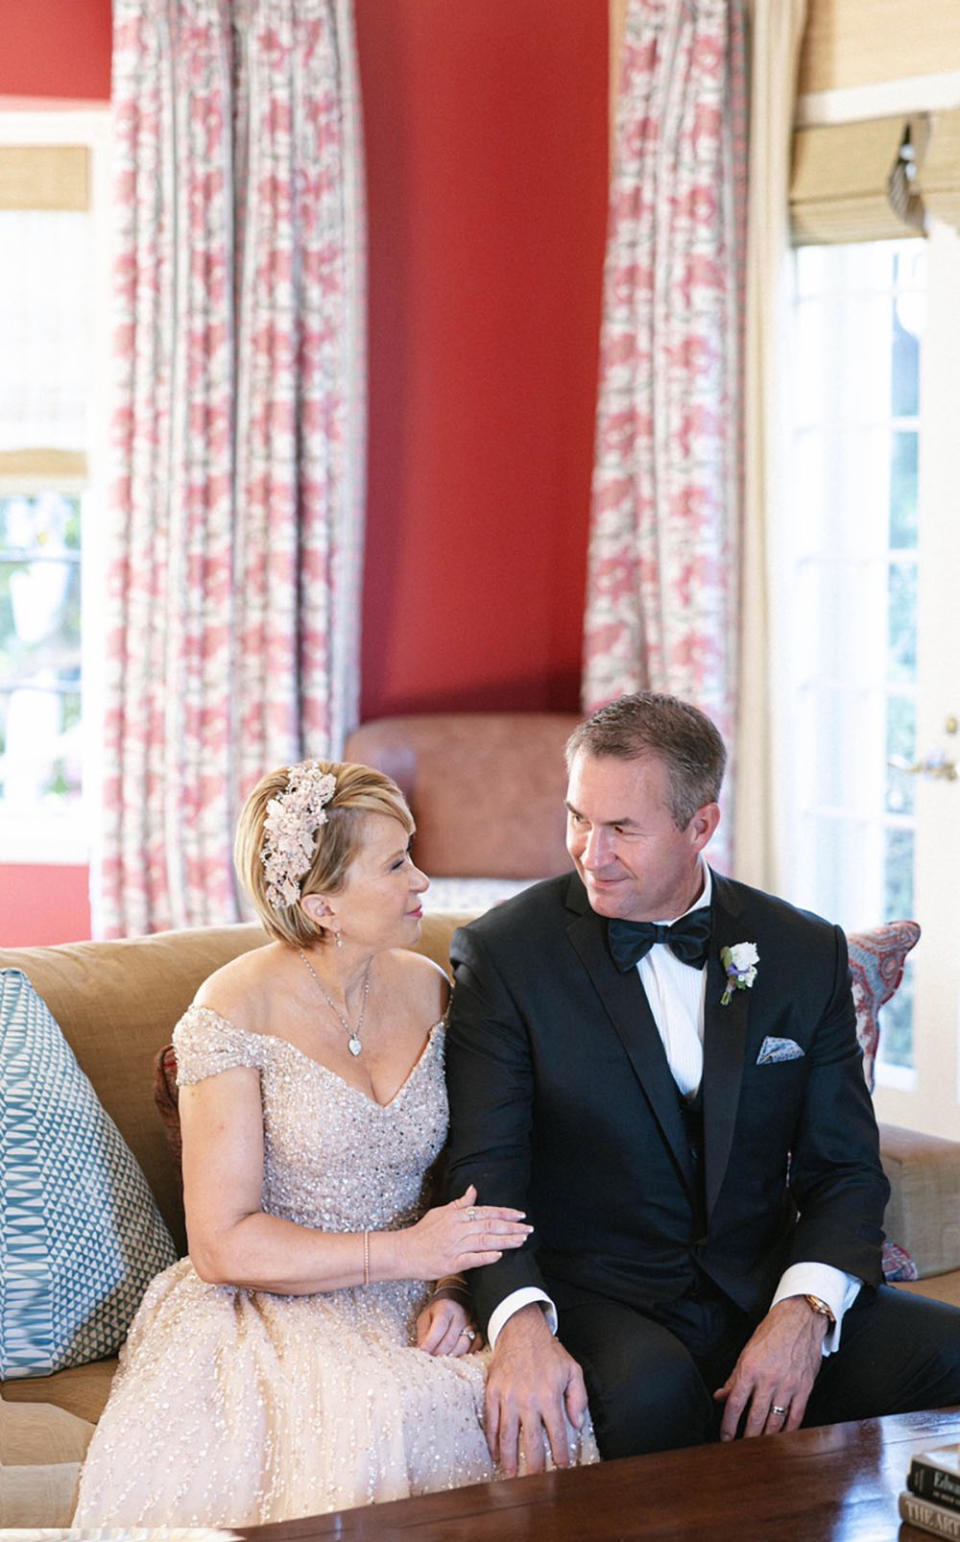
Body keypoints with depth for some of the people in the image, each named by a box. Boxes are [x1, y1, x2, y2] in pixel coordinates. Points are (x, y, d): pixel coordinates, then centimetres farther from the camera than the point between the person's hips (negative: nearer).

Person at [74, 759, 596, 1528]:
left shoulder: (426, 988, 7)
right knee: (386, 1421, -35)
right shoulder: (235, 1011, -11)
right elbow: (222, 1246, -12)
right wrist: (405, 1253, -17)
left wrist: (454, 1290, -6)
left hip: (406, 1317, 5)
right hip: (271, 1314, -5)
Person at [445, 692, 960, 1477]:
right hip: (596, 1293, -3)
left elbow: (844, 1168, 6)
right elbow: (485, 1169, -9)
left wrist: (803, 1310, -15)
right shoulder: (503, 954, -2)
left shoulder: (807, 954, 7)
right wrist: (520, 1322, -29)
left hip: (763, 1293, 3)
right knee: (652, 1388, -36)